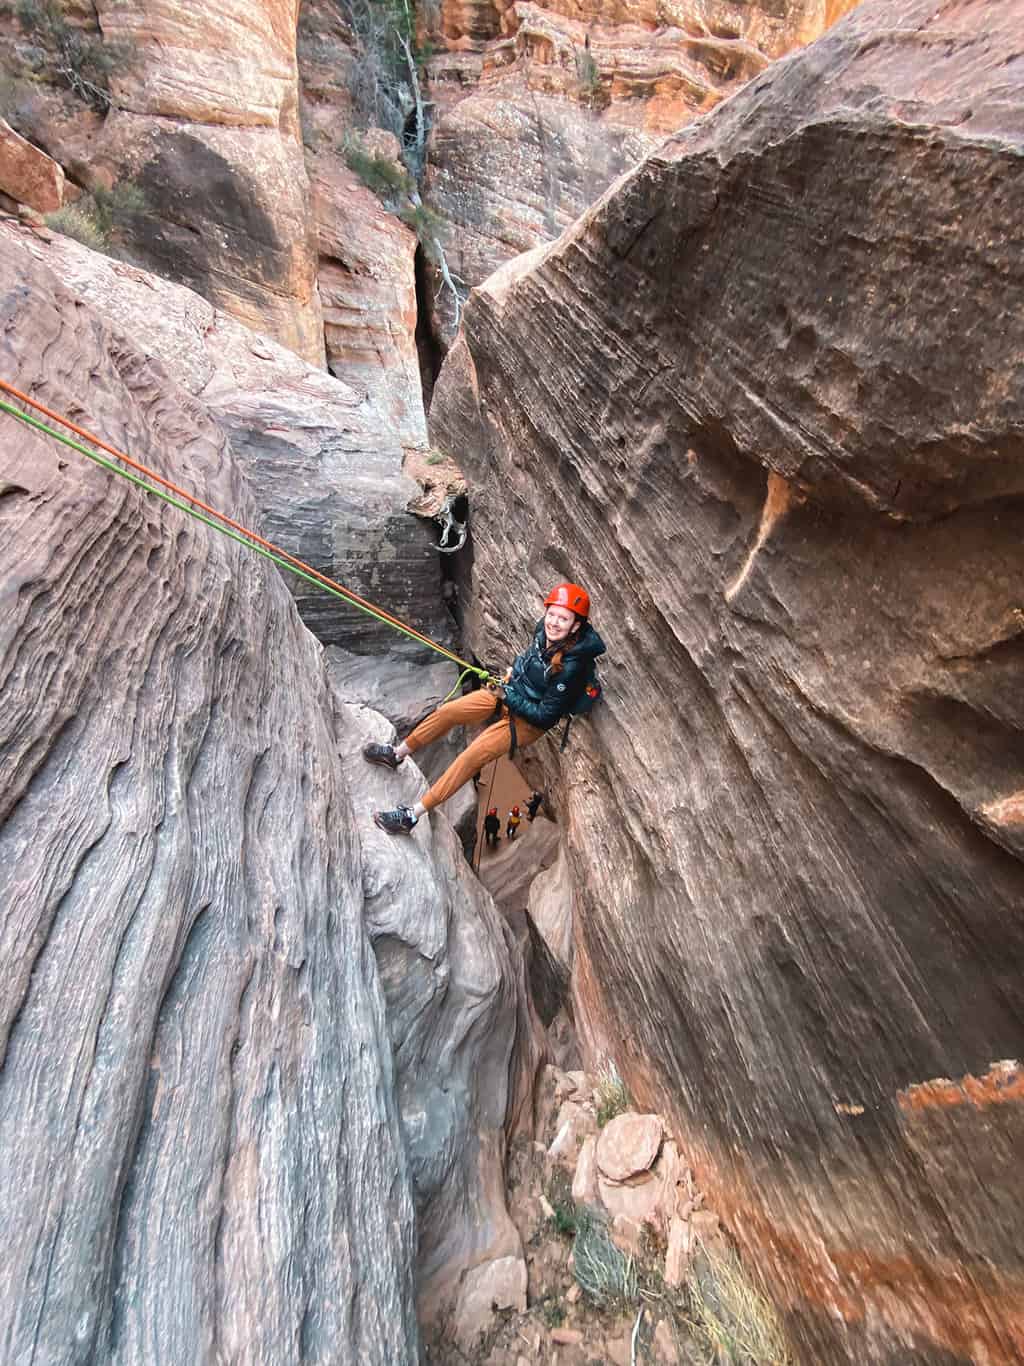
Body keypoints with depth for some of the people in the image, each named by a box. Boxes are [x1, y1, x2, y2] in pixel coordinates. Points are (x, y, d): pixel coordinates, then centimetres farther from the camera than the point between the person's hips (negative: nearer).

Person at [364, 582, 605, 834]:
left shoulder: (571, 667, -30)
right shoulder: (544, 629, -11)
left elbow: (545, 715, -23)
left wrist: (508, 696, -20)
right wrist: (513, 671, -2)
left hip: (529, 721, -7)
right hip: (509, 693, 7)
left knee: (472, 756, -19)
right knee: (447, 711, 1)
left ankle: (413, 815, -9)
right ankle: (397, 754, 24)